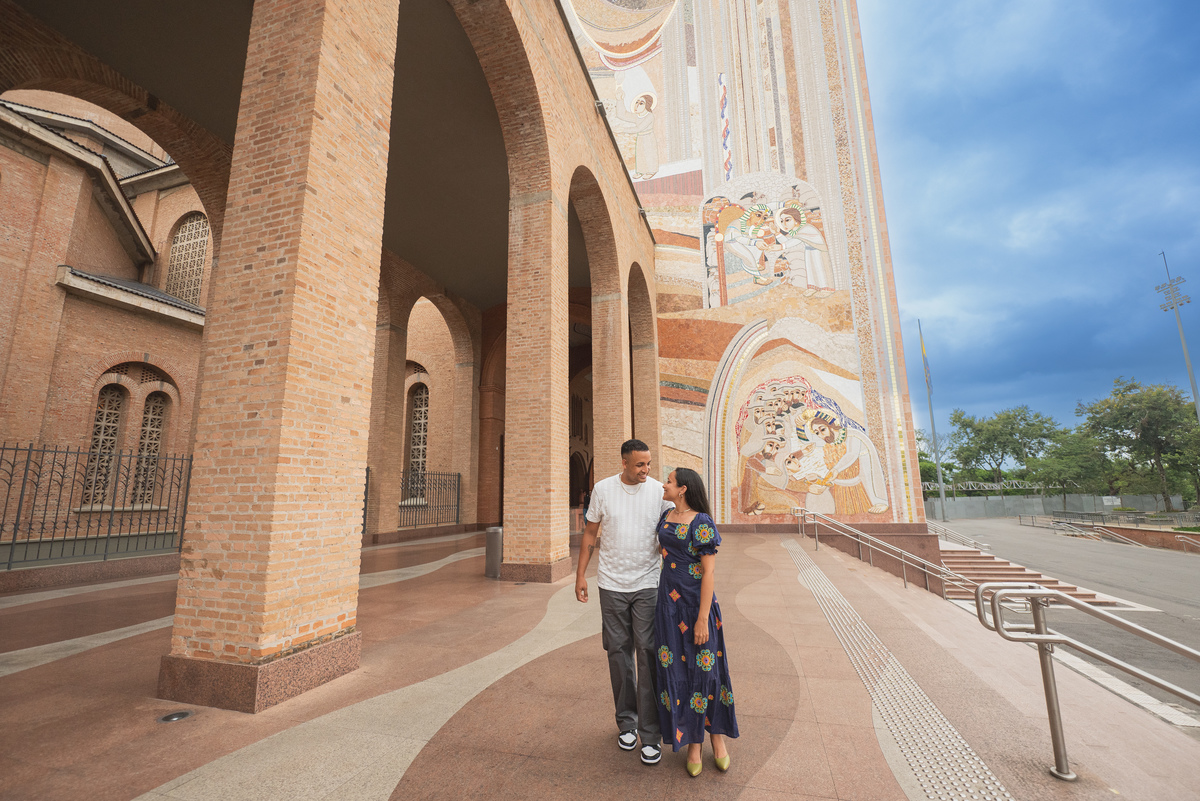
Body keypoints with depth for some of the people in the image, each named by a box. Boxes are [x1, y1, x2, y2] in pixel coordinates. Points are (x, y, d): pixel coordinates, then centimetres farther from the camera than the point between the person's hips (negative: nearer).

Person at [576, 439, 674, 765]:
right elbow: (590, 533, 4)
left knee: (648, 655, 0)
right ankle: (626, 721, 31)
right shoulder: (603, 489, -4)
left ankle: (650, 734, 15)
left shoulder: (658, 491, -5)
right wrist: (581, 573, 1)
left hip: (647, 584, -1)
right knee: (619, 652, 12)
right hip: (612, 584, 1)